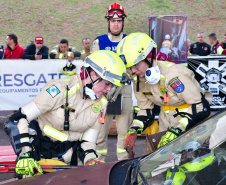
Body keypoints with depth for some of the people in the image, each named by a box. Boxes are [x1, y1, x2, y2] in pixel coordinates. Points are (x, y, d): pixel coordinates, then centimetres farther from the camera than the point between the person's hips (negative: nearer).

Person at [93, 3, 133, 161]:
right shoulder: (99, 41, 9)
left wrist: (117, 88, -13)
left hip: (124, 88, 0)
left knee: (124, 129, -1)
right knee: (100, 129, -3)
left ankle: (123, 162, 6)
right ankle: (99, 162, 5)